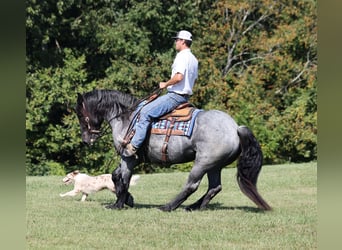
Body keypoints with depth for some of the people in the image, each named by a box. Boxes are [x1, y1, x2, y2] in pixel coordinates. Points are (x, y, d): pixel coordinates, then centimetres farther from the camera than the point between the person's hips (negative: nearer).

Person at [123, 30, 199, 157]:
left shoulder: (182, 56, -14)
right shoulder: (194, 59, 16)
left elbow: (179, 77, -28)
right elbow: (193, 78, 23)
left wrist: (165, 84, -12)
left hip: (175, 95, -11)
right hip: (185, 95, 11)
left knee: (145, 112, -16)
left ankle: (134, 145, -20)